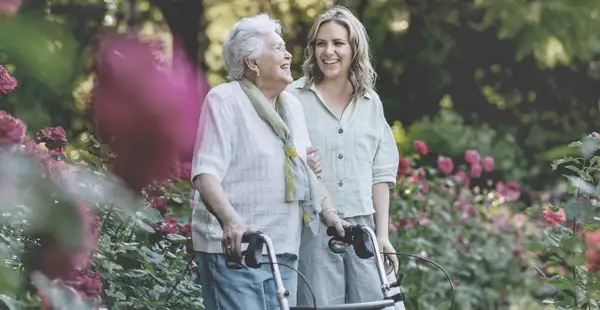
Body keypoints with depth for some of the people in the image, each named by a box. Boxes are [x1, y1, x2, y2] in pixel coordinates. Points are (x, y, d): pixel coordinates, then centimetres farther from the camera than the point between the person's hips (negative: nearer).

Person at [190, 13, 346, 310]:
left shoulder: (292, 106, 18)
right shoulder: (224, 100, -5)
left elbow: (307, 170, 25)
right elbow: (205, 172, -15)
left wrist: (327, 212, 7)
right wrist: (230, 219, -31)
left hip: (283, 250, 7)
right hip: (234, 248, -7)